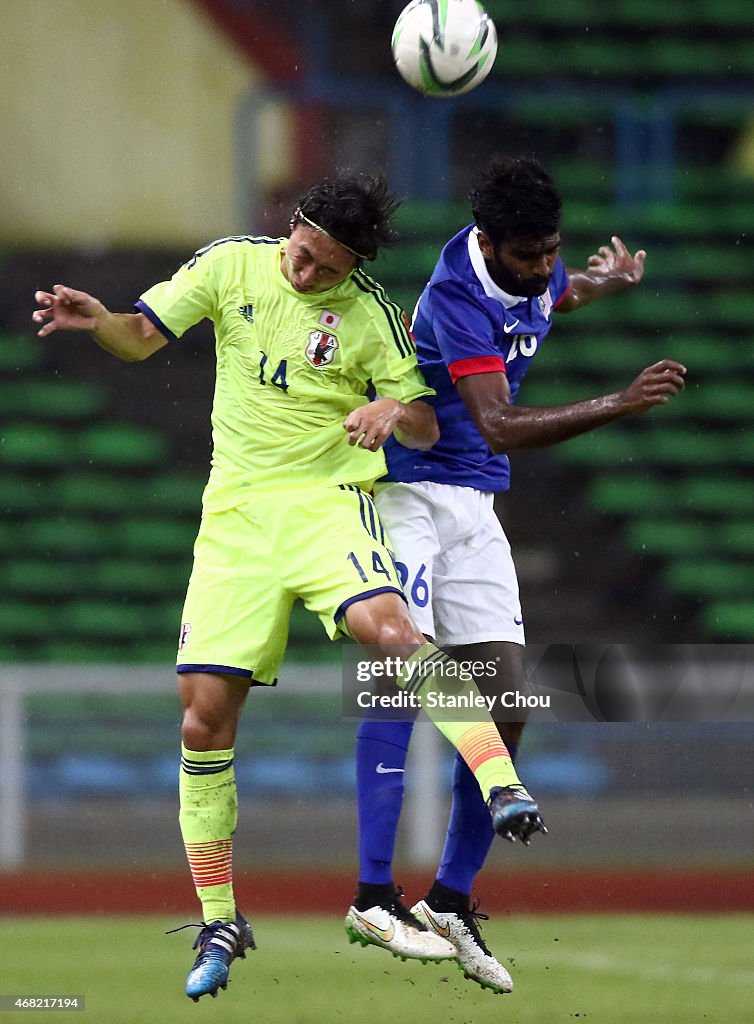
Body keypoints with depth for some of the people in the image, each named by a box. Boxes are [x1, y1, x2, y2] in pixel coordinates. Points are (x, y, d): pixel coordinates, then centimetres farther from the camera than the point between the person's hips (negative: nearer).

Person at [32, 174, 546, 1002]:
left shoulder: (369, 312, -2)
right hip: (236, 514, 2)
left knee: (389, 629, -33)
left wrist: (393, 412, -22)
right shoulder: (231, 264, 2)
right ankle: (218, 923, 10)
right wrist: (95, 320, -20)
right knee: (203, 716, -3)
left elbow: (425, 430, 2)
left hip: (328, 502, -2)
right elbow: (142, 337, 3)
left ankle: (501, 785, -39)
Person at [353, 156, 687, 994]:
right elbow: (500, 426, -36)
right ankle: (373, 894, -29)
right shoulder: (458, 295, -25)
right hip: (401, 490, -8)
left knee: (504, 698, 0)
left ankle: (451, 898, 7)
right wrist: (620, 405, -41)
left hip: (471, 502, 8)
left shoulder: (534, 275, 1)